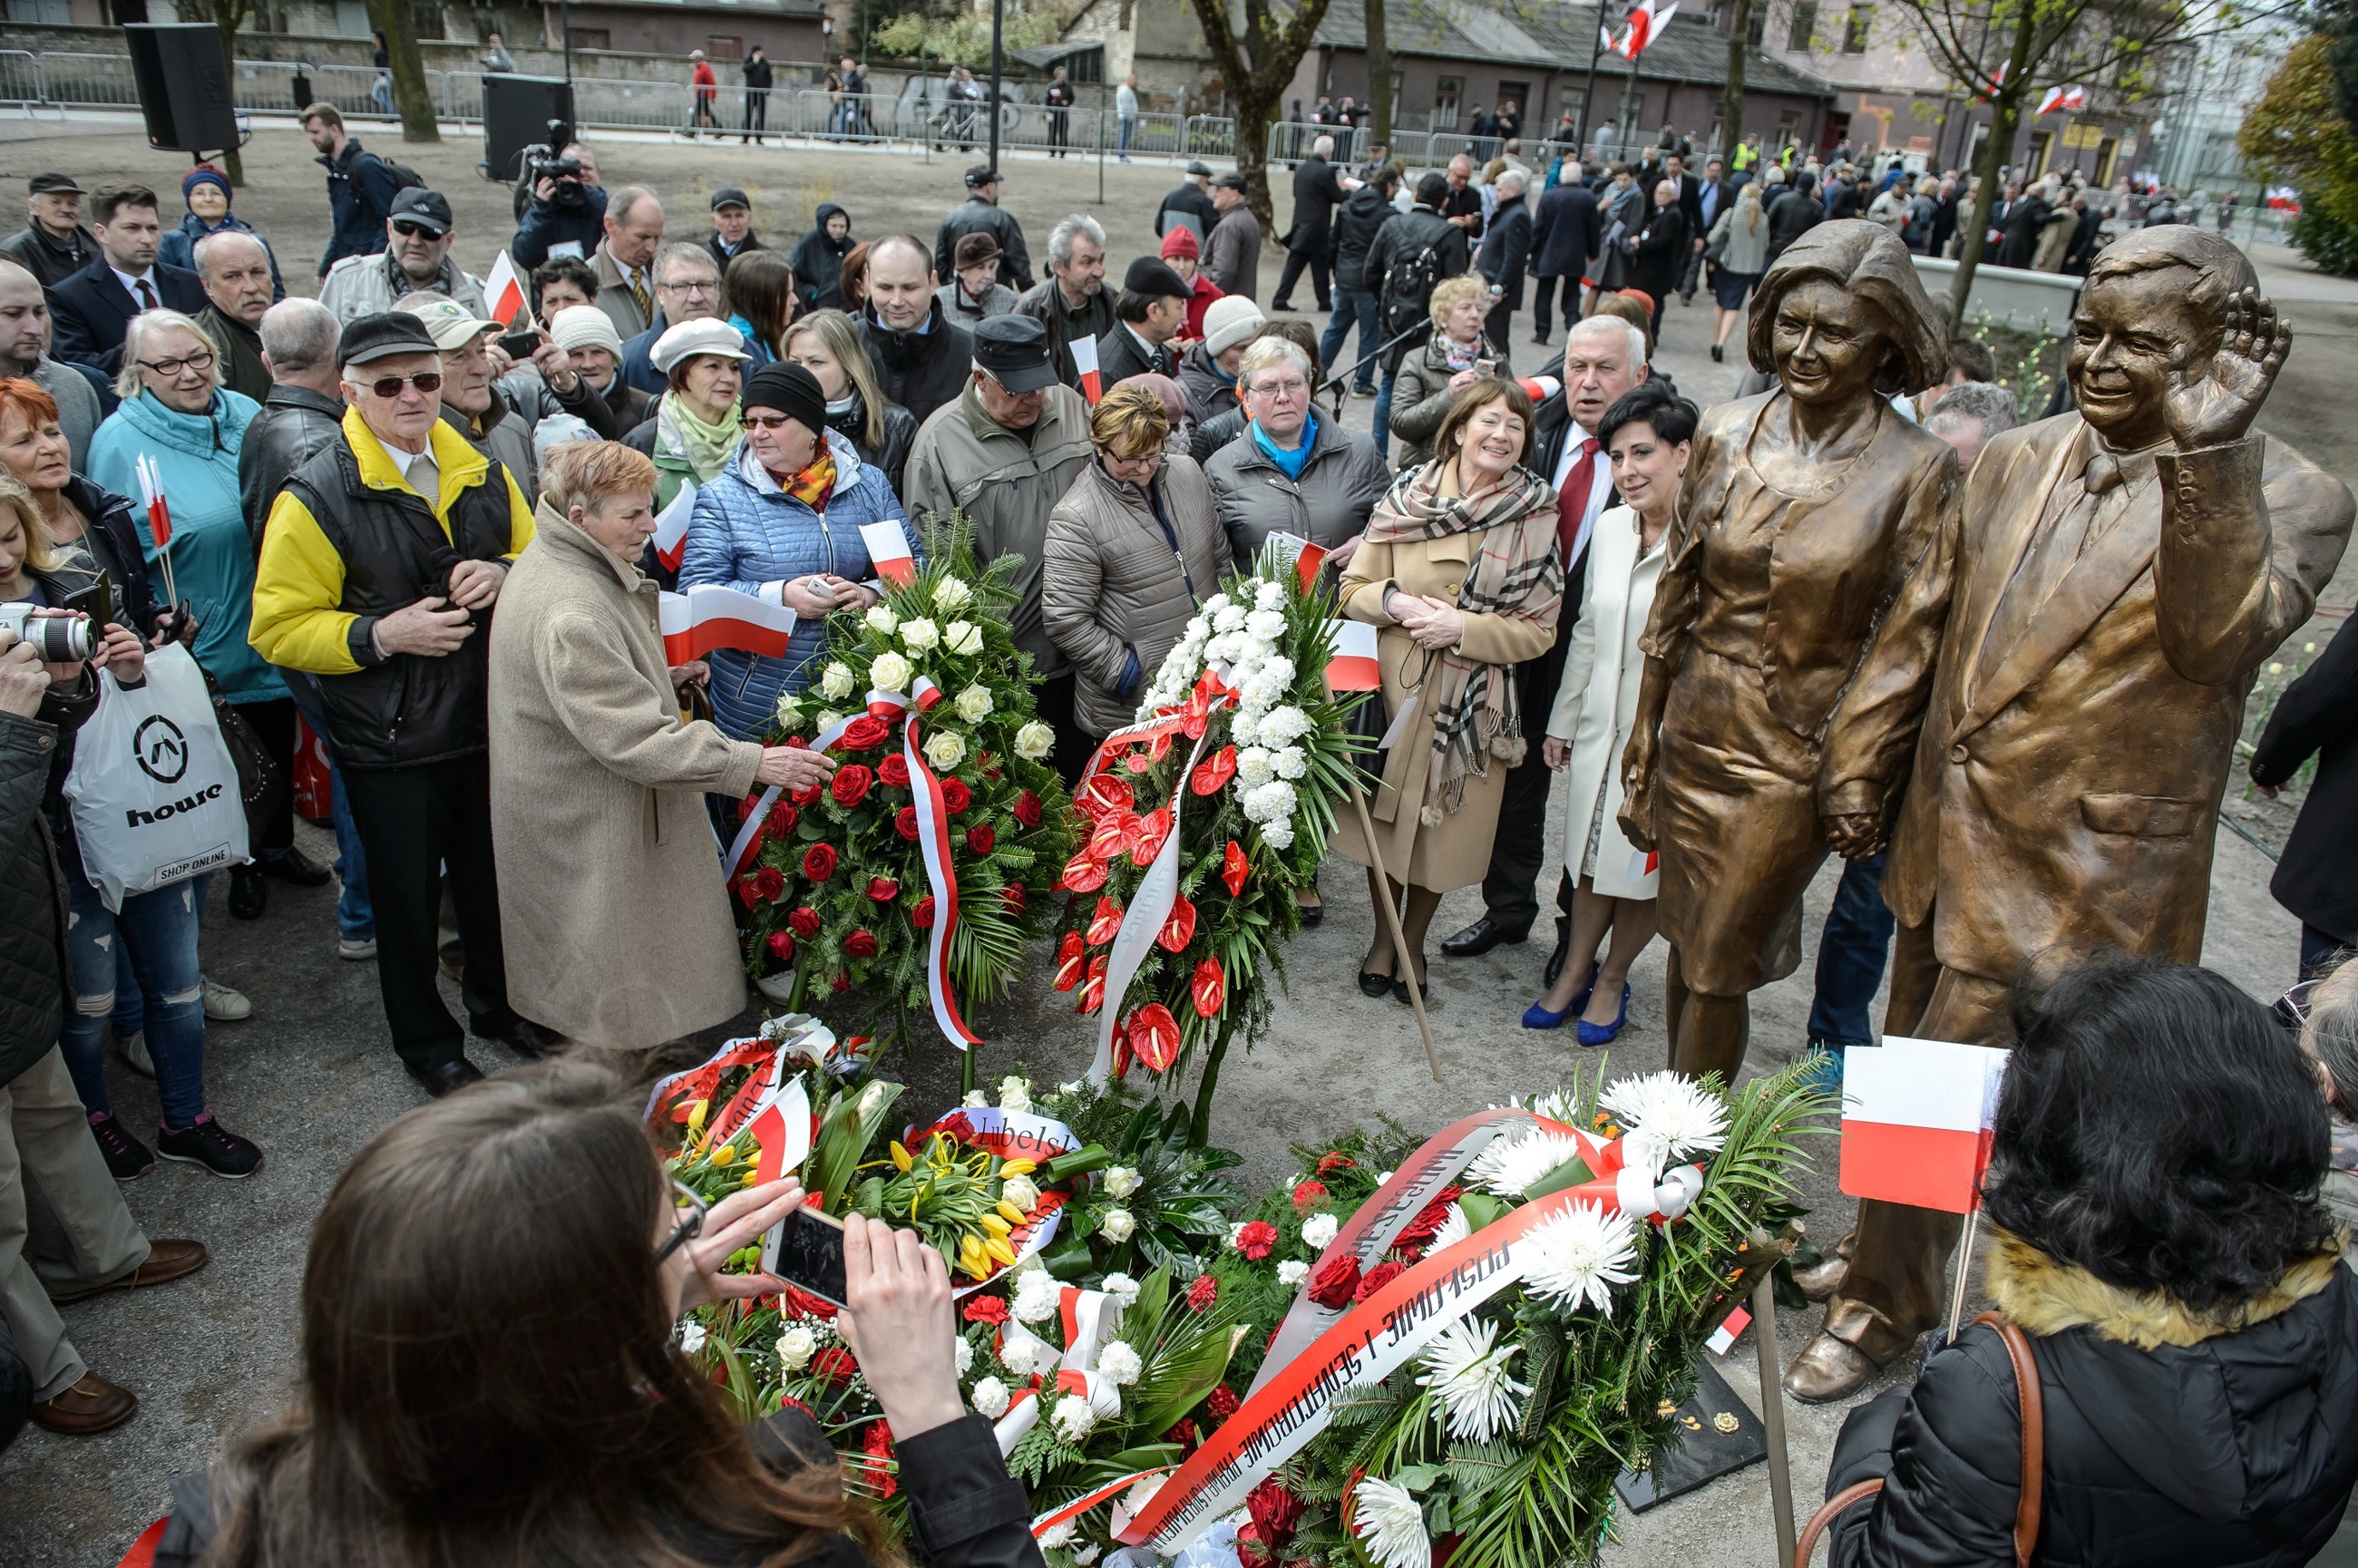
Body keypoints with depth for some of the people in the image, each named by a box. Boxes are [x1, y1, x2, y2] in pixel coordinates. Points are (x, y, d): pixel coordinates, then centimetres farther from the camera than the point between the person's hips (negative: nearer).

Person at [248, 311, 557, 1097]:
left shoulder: (483, 474, 4)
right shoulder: (317, 498, -12)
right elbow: (279, 628, -11)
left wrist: (504, 574, -8)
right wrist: (381, 635, -25)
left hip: (489, 723, 5)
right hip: (389, 744, -4)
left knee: (494, 875, 20)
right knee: (407, 895, 11)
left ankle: (498, 1003, 44)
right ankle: (427, 1041, 32)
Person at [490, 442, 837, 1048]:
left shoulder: (560, 562, 3)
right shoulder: (568, 615, -32)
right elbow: (636, 738, -33)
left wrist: (656, 679, 8)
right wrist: (752, 762, -30)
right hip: (588, 823, -11)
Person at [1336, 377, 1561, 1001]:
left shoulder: (1535, 515, -6)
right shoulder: (1407, 495, -4)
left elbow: (1538, 628, -6)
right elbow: (1354, 589, 1)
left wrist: (1463, 627, -19)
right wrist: (1395, 601, -19)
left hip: (1472, 704, 0)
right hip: (1394, 687, 1)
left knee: (1441, 829, 12)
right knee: (1387, 816, 12)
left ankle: (1412, 943, 37)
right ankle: (1383, 938, 36)